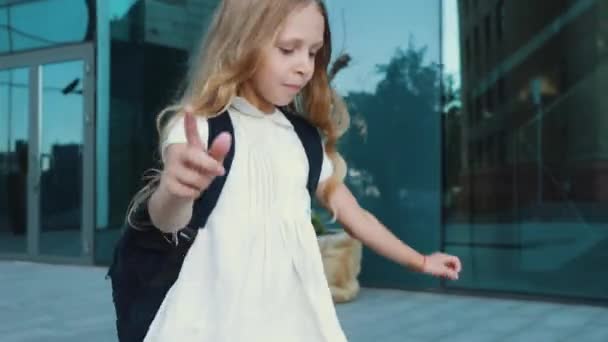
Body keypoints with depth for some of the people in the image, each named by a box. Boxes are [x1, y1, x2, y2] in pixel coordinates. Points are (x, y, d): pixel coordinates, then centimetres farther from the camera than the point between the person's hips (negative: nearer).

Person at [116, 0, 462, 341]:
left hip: (294, 312, 5)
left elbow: (352, 213, 21)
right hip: (222, 314, -4)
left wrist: (420, 261, 28)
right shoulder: (201, 126, -6)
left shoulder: (303, 140, 10)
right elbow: (167, 219, -23)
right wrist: (177, 191, -47)